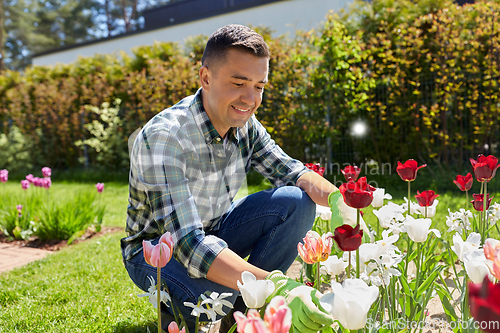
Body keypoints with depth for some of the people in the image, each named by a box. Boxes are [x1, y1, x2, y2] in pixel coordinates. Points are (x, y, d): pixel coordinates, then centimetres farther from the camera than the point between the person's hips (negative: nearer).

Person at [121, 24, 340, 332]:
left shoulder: (244, 123, -11)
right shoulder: (164, 136, -33)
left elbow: (291, 171, -8)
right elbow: (188, 243, -40)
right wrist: (278, 288, -50)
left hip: (214, 232, 6)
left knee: (297, 201, -15)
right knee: (213, 291, -38)